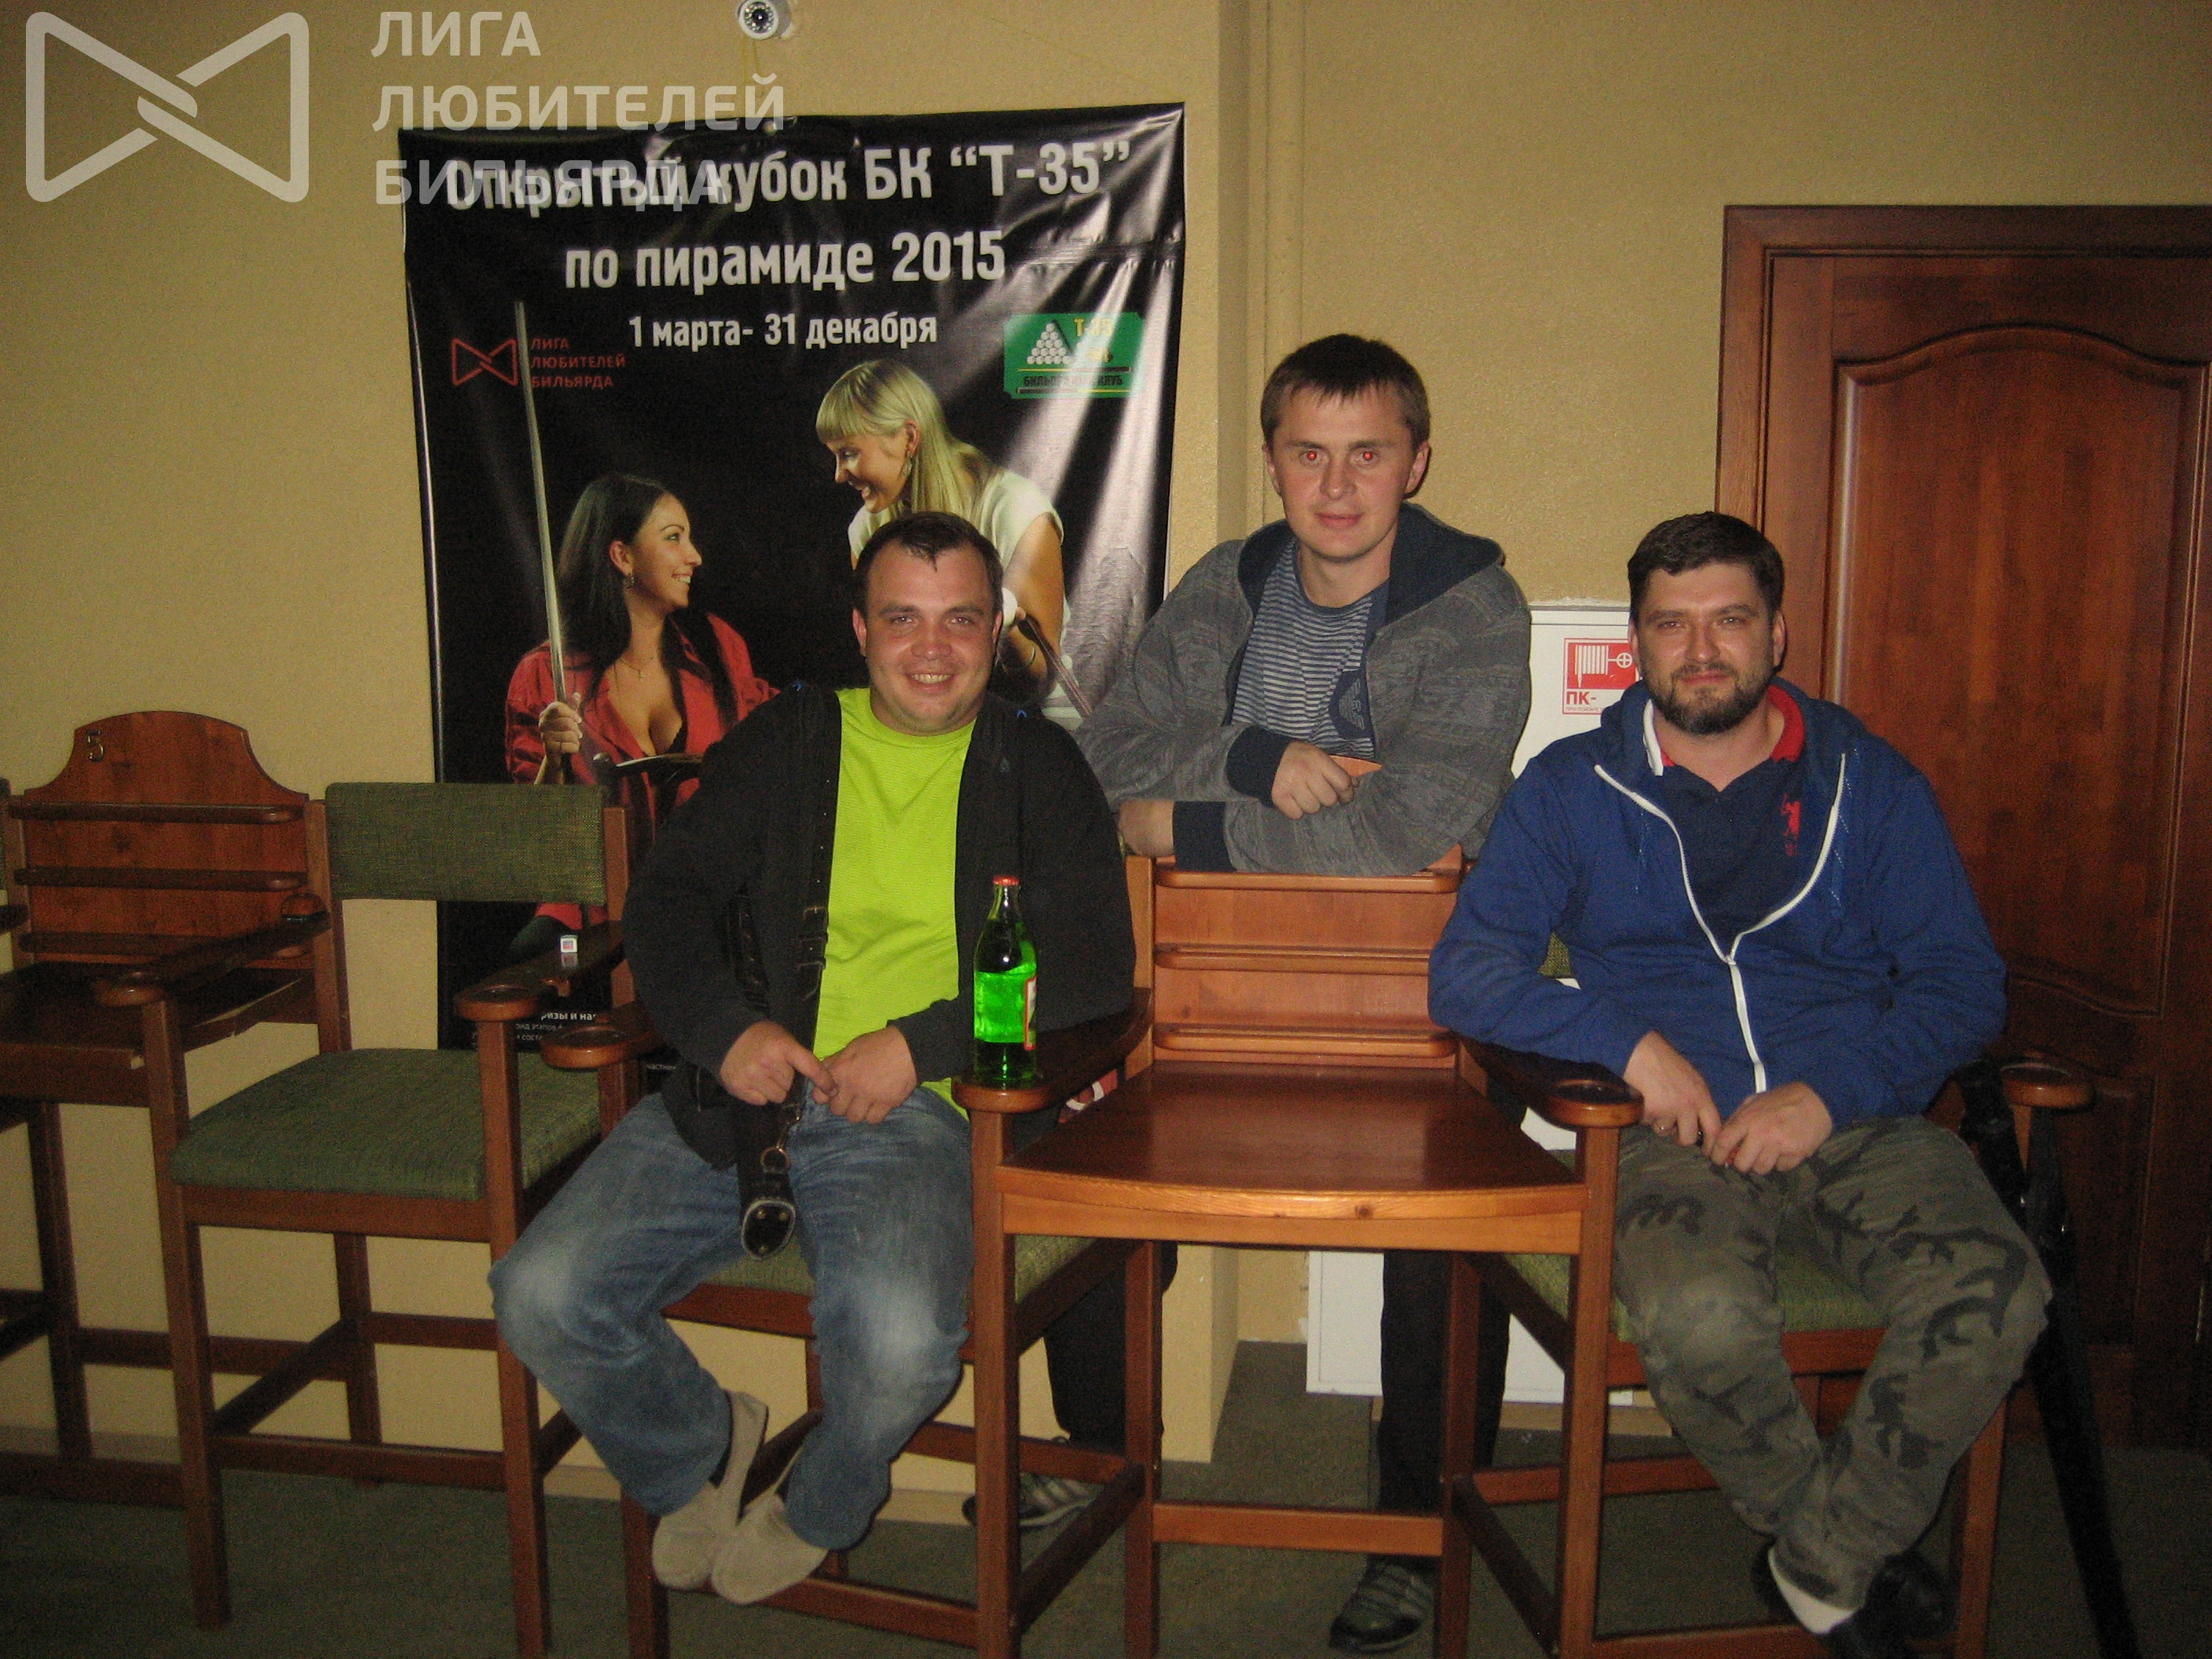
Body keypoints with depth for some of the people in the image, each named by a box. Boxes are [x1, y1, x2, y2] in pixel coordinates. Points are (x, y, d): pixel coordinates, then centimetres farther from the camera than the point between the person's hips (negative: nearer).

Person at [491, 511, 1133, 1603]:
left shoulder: (1034, 766, 9)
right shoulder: (785, 740, 16)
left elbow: (1094, 967, 0)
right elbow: (666, 899, 12)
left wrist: (919, 1043, -11)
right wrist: (725, 1027, -8)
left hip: (914, 1112, -2)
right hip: (738, 1091, 3)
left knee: (900, 1338, -29)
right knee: (542, 1295, -14)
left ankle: (820, 1509, 9)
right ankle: (697, 1454, 19)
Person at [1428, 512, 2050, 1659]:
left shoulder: (1870, 784, 14)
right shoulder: (1572, 787, 10)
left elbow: (1963, 982, 8)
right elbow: (1466, 973, 3)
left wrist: (1832, 1090, -10)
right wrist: (1628, 1041, -12)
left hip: (1858, 1120, 2)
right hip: (1675, 1127, -1)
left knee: (1992, 1293, -28)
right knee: (1698, 1313, -33)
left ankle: (1825, 1563, -3)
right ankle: (1850, 1554, -1)